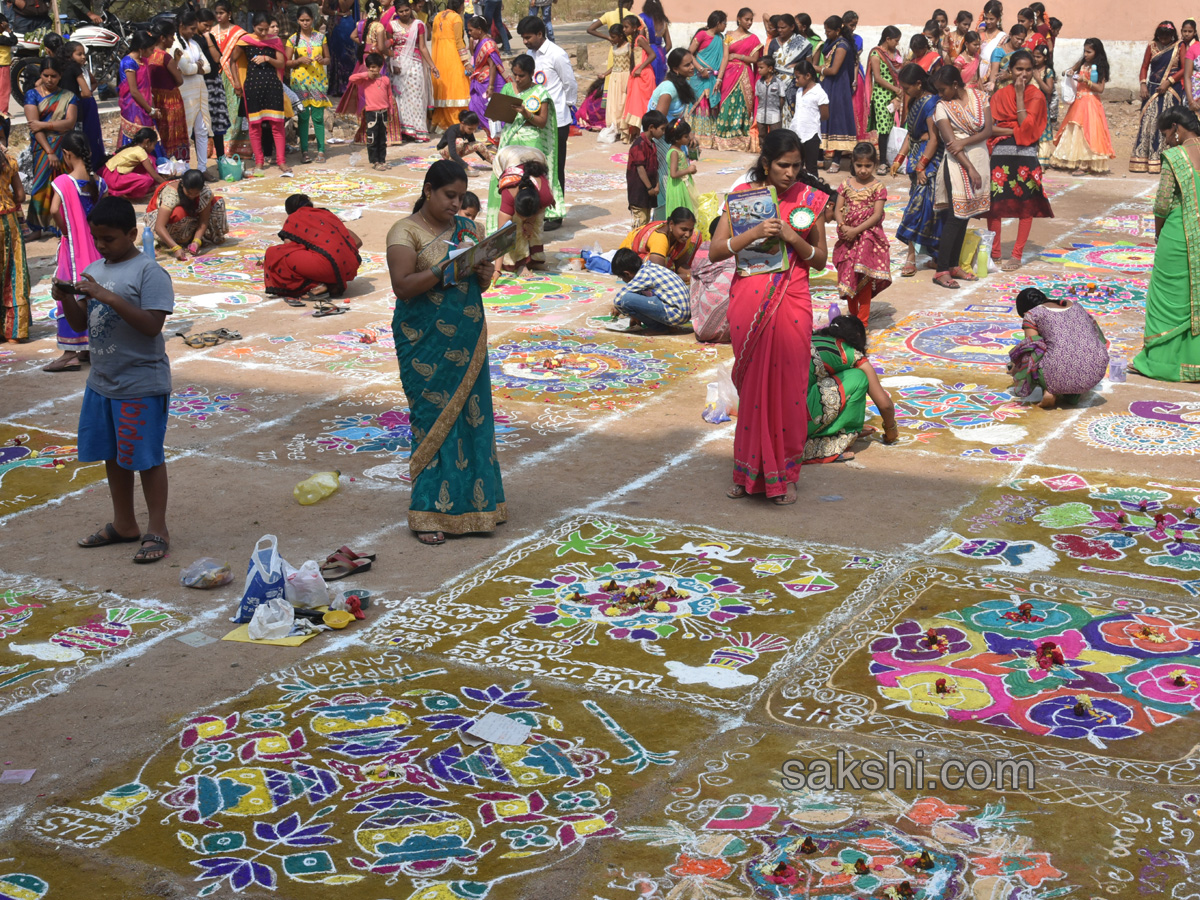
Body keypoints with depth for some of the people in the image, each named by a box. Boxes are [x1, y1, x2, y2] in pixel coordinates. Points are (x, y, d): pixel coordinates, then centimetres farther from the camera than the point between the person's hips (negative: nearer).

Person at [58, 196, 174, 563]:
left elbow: (152, 325, -23)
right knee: (112, 455, 17)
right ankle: (124, 525, 31)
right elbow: (80, 324, 13)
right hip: (101, 381, 8)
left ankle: (158, 530, 12)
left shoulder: (149, 272, -14)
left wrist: (108, 296, -26)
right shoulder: (93, 271, 9)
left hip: (142, 384, -8)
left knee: (147, 457, 1)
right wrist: (66, 298, -6)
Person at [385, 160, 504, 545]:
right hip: (425, 341, -5)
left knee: (470, 415, 6)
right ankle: (429, 512, 2)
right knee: (434, 418, -5)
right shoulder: (406, 232, -6)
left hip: (467, 338, 5)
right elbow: (403, 286, -16)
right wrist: (444, 268, -26)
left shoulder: (467, 228, 11)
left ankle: (472, 502, 16)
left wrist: (484, 275, -8)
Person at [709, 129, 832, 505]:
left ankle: (784, 474, 15)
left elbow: (820, 260, 5)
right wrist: (755, 232, -20)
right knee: (751, 386, 5)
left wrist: (793, 238, -13)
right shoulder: (744, 194, 0)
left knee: (787, 385, 1)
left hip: (791, 304, 0)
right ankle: (749, 472, 18)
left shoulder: (810, 199, 3)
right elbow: (716, 251, -6)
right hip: (748, 302, 0)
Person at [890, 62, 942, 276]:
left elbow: (934, 139, -18)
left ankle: (911, 257, -9)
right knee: (918, 203, 8)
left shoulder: (931, 103, -15)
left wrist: (921, 166, -18)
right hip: (917, 158, 9)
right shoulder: (915, 102, 12)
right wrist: (899, 159, 13)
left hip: (930, 160, -9)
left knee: (918, 204, -11)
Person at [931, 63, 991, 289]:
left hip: (979, 159, 4)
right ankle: (941, 271, -8)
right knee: (955, 217, -9)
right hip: (958, 164, -4)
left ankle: (953, 265, 17)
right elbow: (951, 143, -11)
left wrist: (964, 142, -18)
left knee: (965, 216, 9)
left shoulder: (979, 98, 4)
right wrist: (971, 169, -17)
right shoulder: (942, 108, -5)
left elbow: (988, 131, -3)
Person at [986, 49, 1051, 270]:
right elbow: (990, 127, 0)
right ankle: (994, 254, 12)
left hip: (1026, 155, -2)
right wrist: (1015, 131, -14)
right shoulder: (1000, 95, 9)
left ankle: (1017, 255, 8)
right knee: (994, 203, 1)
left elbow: (1026, 126, -12)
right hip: (1000, 153, 2)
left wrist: (1019, 95, -10)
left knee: (1026, 205, 0)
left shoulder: (1036, 96, 2)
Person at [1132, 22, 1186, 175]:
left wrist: (1168, 82, -12)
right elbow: (1145, 66, 11)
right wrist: (1143, 85, -3)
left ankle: (1164, 162, -5)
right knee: (1148, 121, -2)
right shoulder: (1152, 47, 11)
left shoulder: (1179, 47, 2)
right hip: (1152, 89, 3)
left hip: (1171, 90, -3)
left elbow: (1184, 69, -3)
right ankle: (1143, 161, 1)